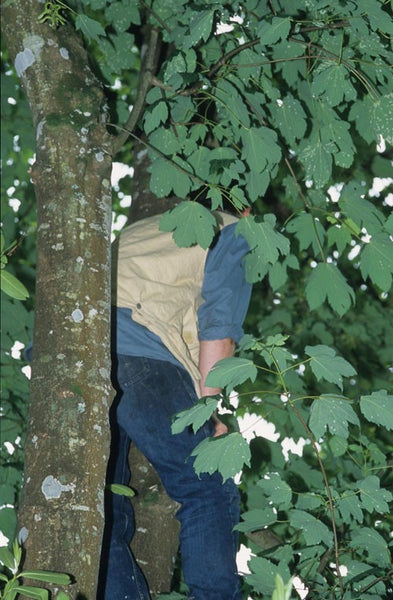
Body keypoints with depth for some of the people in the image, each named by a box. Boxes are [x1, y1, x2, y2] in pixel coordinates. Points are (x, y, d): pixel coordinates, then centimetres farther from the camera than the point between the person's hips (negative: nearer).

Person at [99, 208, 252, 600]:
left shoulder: (141, 230, 40)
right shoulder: (233, 233, 19)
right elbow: (218, 326, 3)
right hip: (137, 354, -7)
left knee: (103, 511, 11)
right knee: (209, 492, 5)